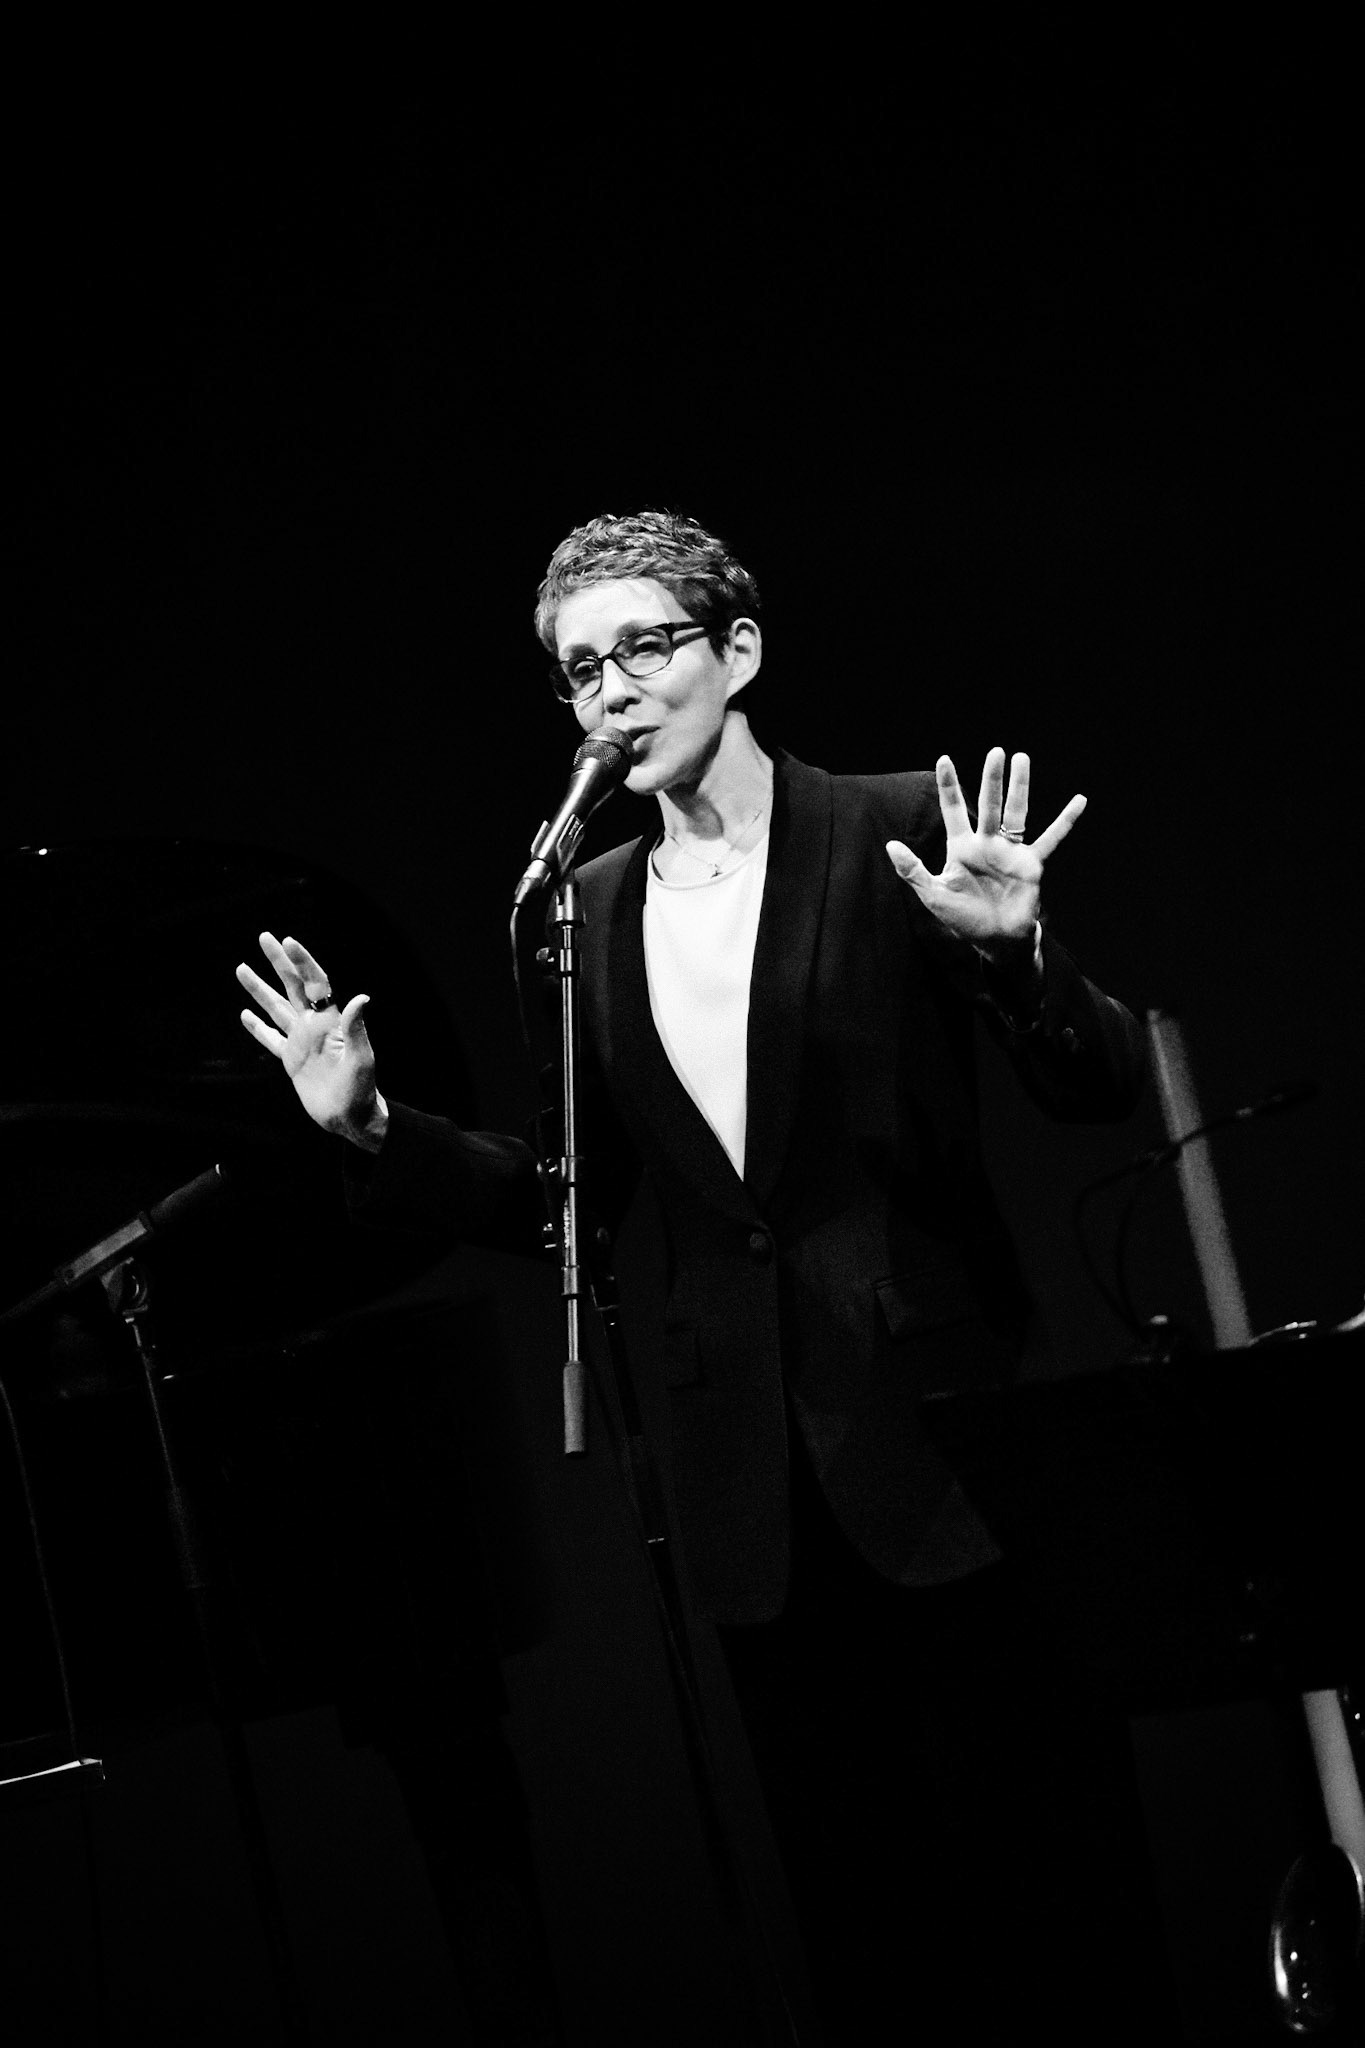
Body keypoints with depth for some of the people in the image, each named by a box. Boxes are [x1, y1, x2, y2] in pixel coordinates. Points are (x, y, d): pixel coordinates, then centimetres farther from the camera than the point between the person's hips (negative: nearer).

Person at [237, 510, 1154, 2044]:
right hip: (751, 1481, 4)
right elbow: (575, 1195, 11)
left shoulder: (898, 835, -4)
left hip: (929, 1433, -4)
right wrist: (372, 1130, -1)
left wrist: (1009, 953, -25)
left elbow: (1098, 1094, -7)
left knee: (1022, 1847, 0)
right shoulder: (590, 911, 9)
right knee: (848, 1893, 10)